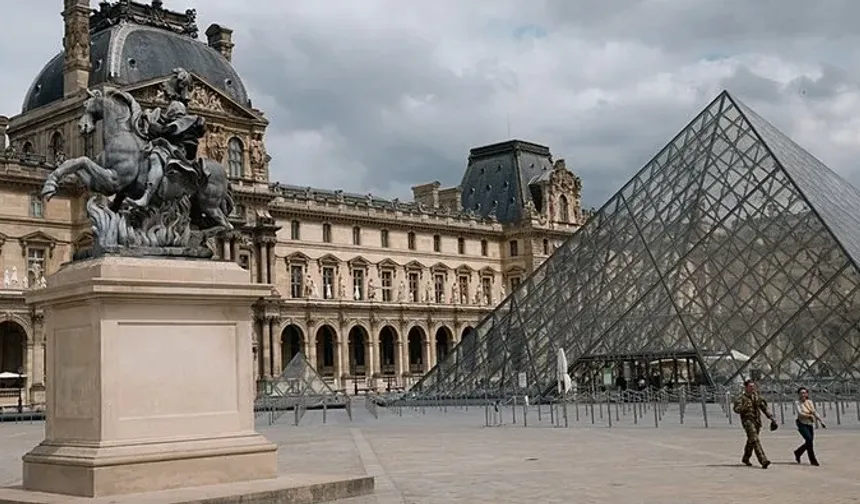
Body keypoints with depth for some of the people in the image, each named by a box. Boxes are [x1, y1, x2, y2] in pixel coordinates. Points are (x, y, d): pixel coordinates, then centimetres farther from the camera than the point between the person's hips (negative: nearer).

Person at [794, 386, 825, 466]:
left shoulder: (810, 402, 7)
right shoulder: (797, 403, -8)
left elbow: (815, 412, 10)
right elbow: (800, 413, -19)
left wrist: (821, 421, 6)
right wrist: (809, 416, -32)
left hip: (810, 425, 6)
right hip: (802, 424, -6)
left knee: (809, 442, 9)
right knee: (809, 439, -20)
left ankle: (797, 453, 36)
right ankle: (813, 460, -12)